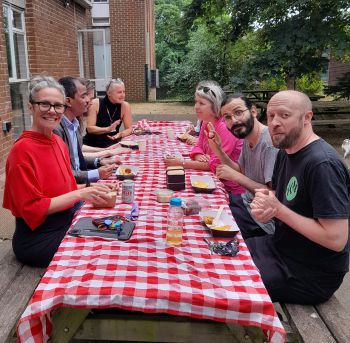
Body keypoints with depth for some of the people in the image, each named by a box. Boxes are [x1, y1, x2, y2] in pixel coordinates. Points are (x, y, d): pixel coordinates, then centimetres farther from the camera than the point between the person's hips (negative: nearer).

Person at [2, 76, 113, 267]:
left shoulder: (58, 142, 6)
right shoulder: (23, 149, -17)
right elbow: (32, 208, -18)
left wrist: (91, 192, -5)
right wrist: (79, 194, -22)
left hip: (66, 222, 7)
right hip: (37, 238, -7)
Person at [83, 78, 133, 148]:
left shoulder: (125, 106, -6)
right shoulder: (95, 104, -9)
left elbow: (129, 129, -2)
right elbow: (89, 128, -11)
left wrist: (120, 134, -23)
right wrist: (108, 129, -27)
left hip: (111, 145, 1)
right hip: (91, 144, -1)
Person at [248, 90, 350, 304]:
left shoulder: (323, 164, -26)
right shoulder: (285, 153, 3)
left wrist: (278, 209, -23)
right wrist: (262, 205, -13)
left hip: (311, 274, -8)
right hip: (281, 246, 9)